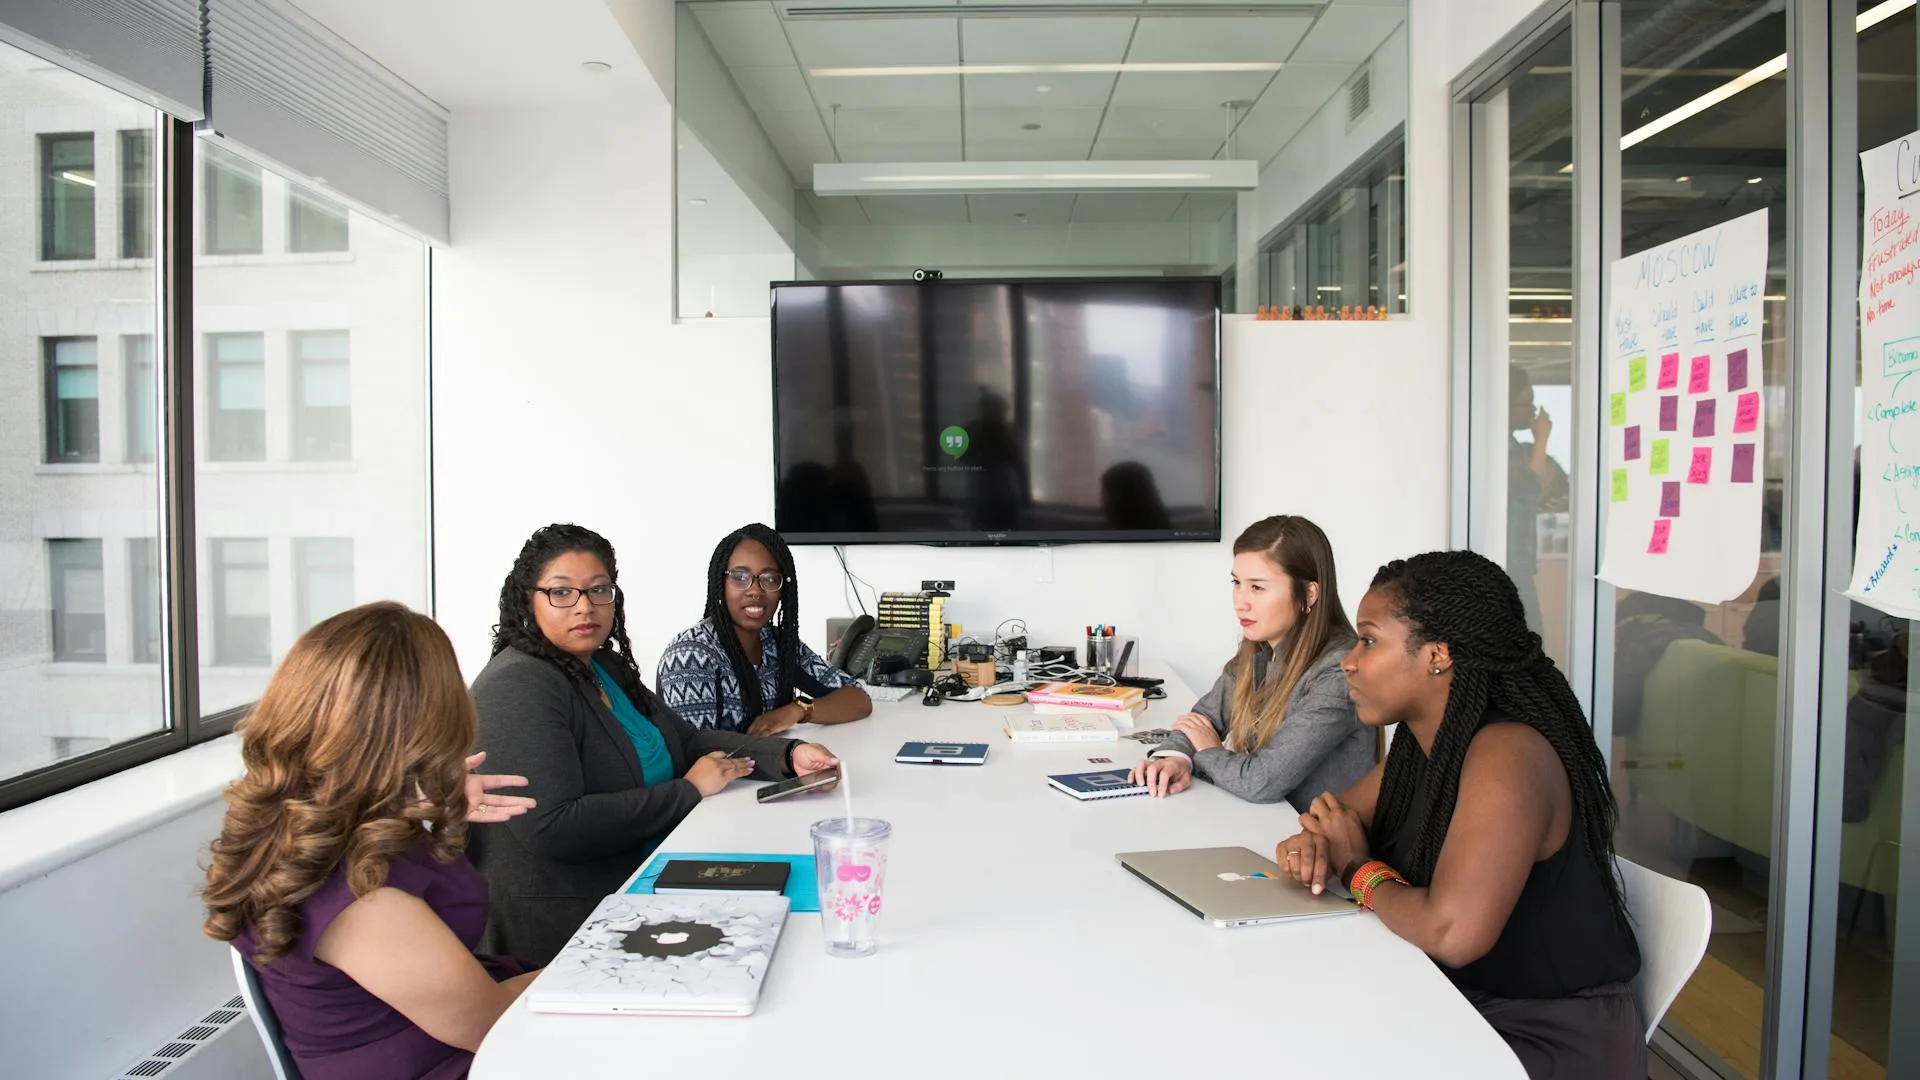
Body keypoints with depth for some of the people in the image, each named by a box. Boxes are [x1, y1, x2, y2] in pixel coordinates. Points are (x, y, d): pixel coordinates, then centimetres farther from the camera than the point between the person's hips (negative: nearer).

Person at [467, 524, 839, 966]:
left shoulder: (606, 665, 10)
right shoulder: (517, 686, -17)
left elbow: (689, 741, 12)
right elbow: (553, 827, -26)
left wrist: (787, 755, -5)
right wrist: (688, 791, -17)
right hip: (565, 928, -8)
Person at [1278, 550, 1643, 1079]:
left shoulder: (1508, 755, -27)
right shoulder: (1422, 743, 0)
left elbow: (1452, 932, -36)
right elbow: (1345, 811, 15)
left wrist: (1361, 869, -17)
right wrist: (1315, 842, -9)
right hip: (1464, 1012, 7)